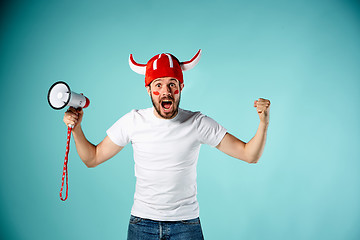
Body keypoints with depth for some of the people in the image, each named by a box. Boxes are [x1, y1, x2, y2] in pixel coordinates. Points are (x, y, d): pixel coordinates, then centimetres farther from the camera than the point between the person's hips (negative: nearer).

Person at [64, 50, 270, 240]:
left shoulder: (197, 124, -8)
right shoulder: (133, 121, -5)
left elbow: (250, 155, -7)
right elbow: (92, 159, 4)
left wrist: (264, 123, -23)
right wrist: (76, 129, -11)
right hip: (142, 223, 1)